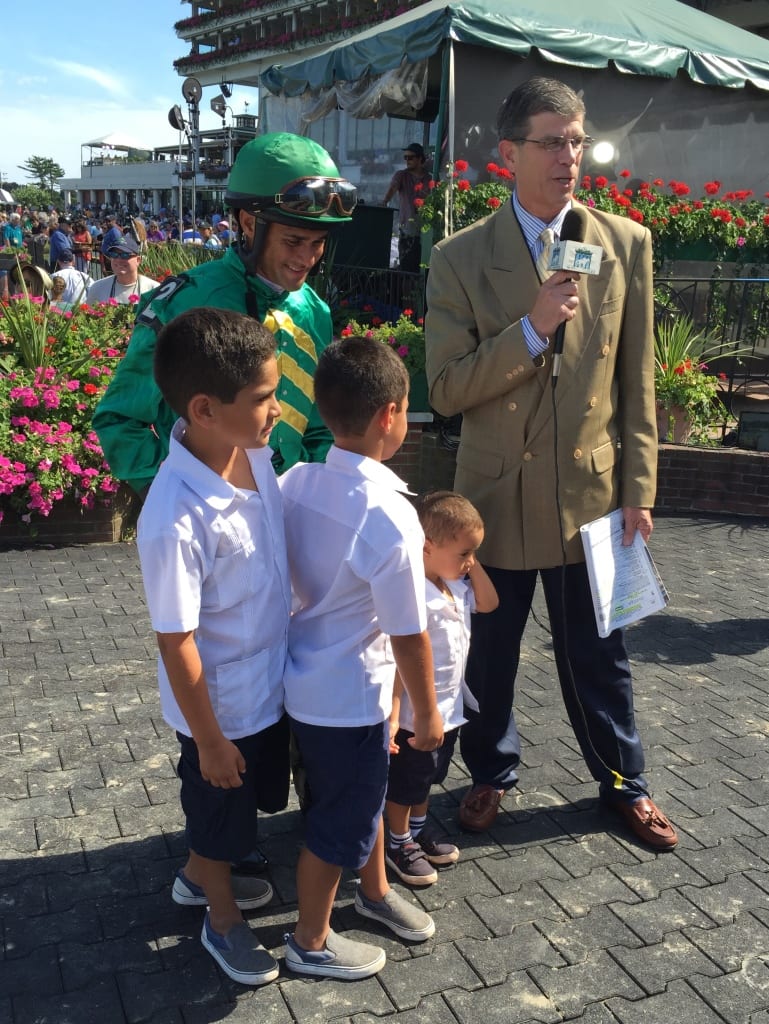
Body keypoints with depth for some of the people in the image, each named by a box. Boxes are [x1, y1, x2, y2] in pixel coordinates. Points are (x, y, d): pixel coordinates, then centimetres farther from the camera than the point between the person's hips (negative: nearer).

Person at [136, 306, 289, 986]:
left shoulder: (253, 451, -12)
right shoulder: (177, 522, -35)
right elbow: (177, 642, -25)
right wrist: (208, 740, -14)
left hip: (271, 681, 8)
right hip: (222, 704, -7)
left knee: (241, 804, 30)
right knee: (221, 808, 20)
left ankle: (199, 876, 58)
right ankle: (222, 918, 47)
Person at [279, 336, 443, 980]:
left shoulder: (295, 483, -9)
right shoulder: (392, 518, -28)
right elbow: (409, 637, -21)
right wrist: (428, 714, -6)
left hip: (306, 678, 7)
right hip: (349, 699, -7)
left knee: (364, 792, 28)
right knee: (340, 823, 15)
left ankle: (375, 891, 52)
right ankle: (311, 943, 37)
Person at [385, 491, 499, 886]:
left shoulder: (456, 585, -1)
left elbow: (488, 603, 14)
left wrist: (473, 566, -1)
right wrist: (392, 716, -29)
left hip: (448, 708, 9)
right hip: (416, 716, -9)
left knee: (428, 778, 27)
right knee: (406, 782, 13)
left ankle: (419, 829, 47)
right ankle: (398, 844, 32)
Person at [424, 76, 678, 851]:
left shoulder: (626, 244, -1)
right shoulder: (460, 258, -6)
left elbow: (637, 383, 2)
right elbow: (446, 391, -10)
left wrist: (638, 490, 1)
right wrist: (532, 328, -22)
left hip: (592, 493, 1)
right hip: (497, 495, -1)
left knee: (599, 655, 14)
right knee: (488, 655, 15)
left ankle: (623, 782, 36)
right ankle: (491, 773, 39)